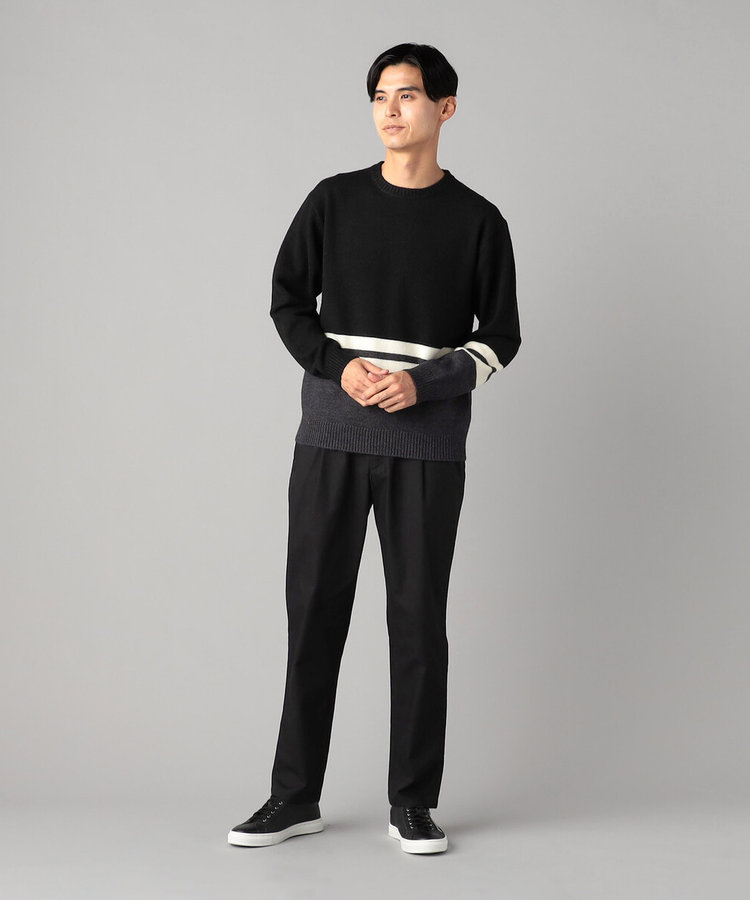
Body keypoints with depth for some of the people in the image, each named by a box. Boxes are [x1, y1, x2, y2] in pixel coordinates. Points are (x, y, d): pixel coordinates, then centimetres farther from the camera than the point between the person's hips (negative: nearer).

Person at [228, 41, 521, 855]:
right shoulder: (334, 201, 8)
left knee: (418, 618, 1)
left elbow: (500, 337, 5)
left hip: (428, 446, -1)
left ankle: (413, 802, 12)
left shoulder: (476, 221, 4)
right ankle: (295, 795, 13)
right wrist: (339, 367, -8)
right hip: (331, 437, 2)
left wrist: (422, 384, -11)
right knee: (314, 610, 3)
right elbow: (288, 301, 10)